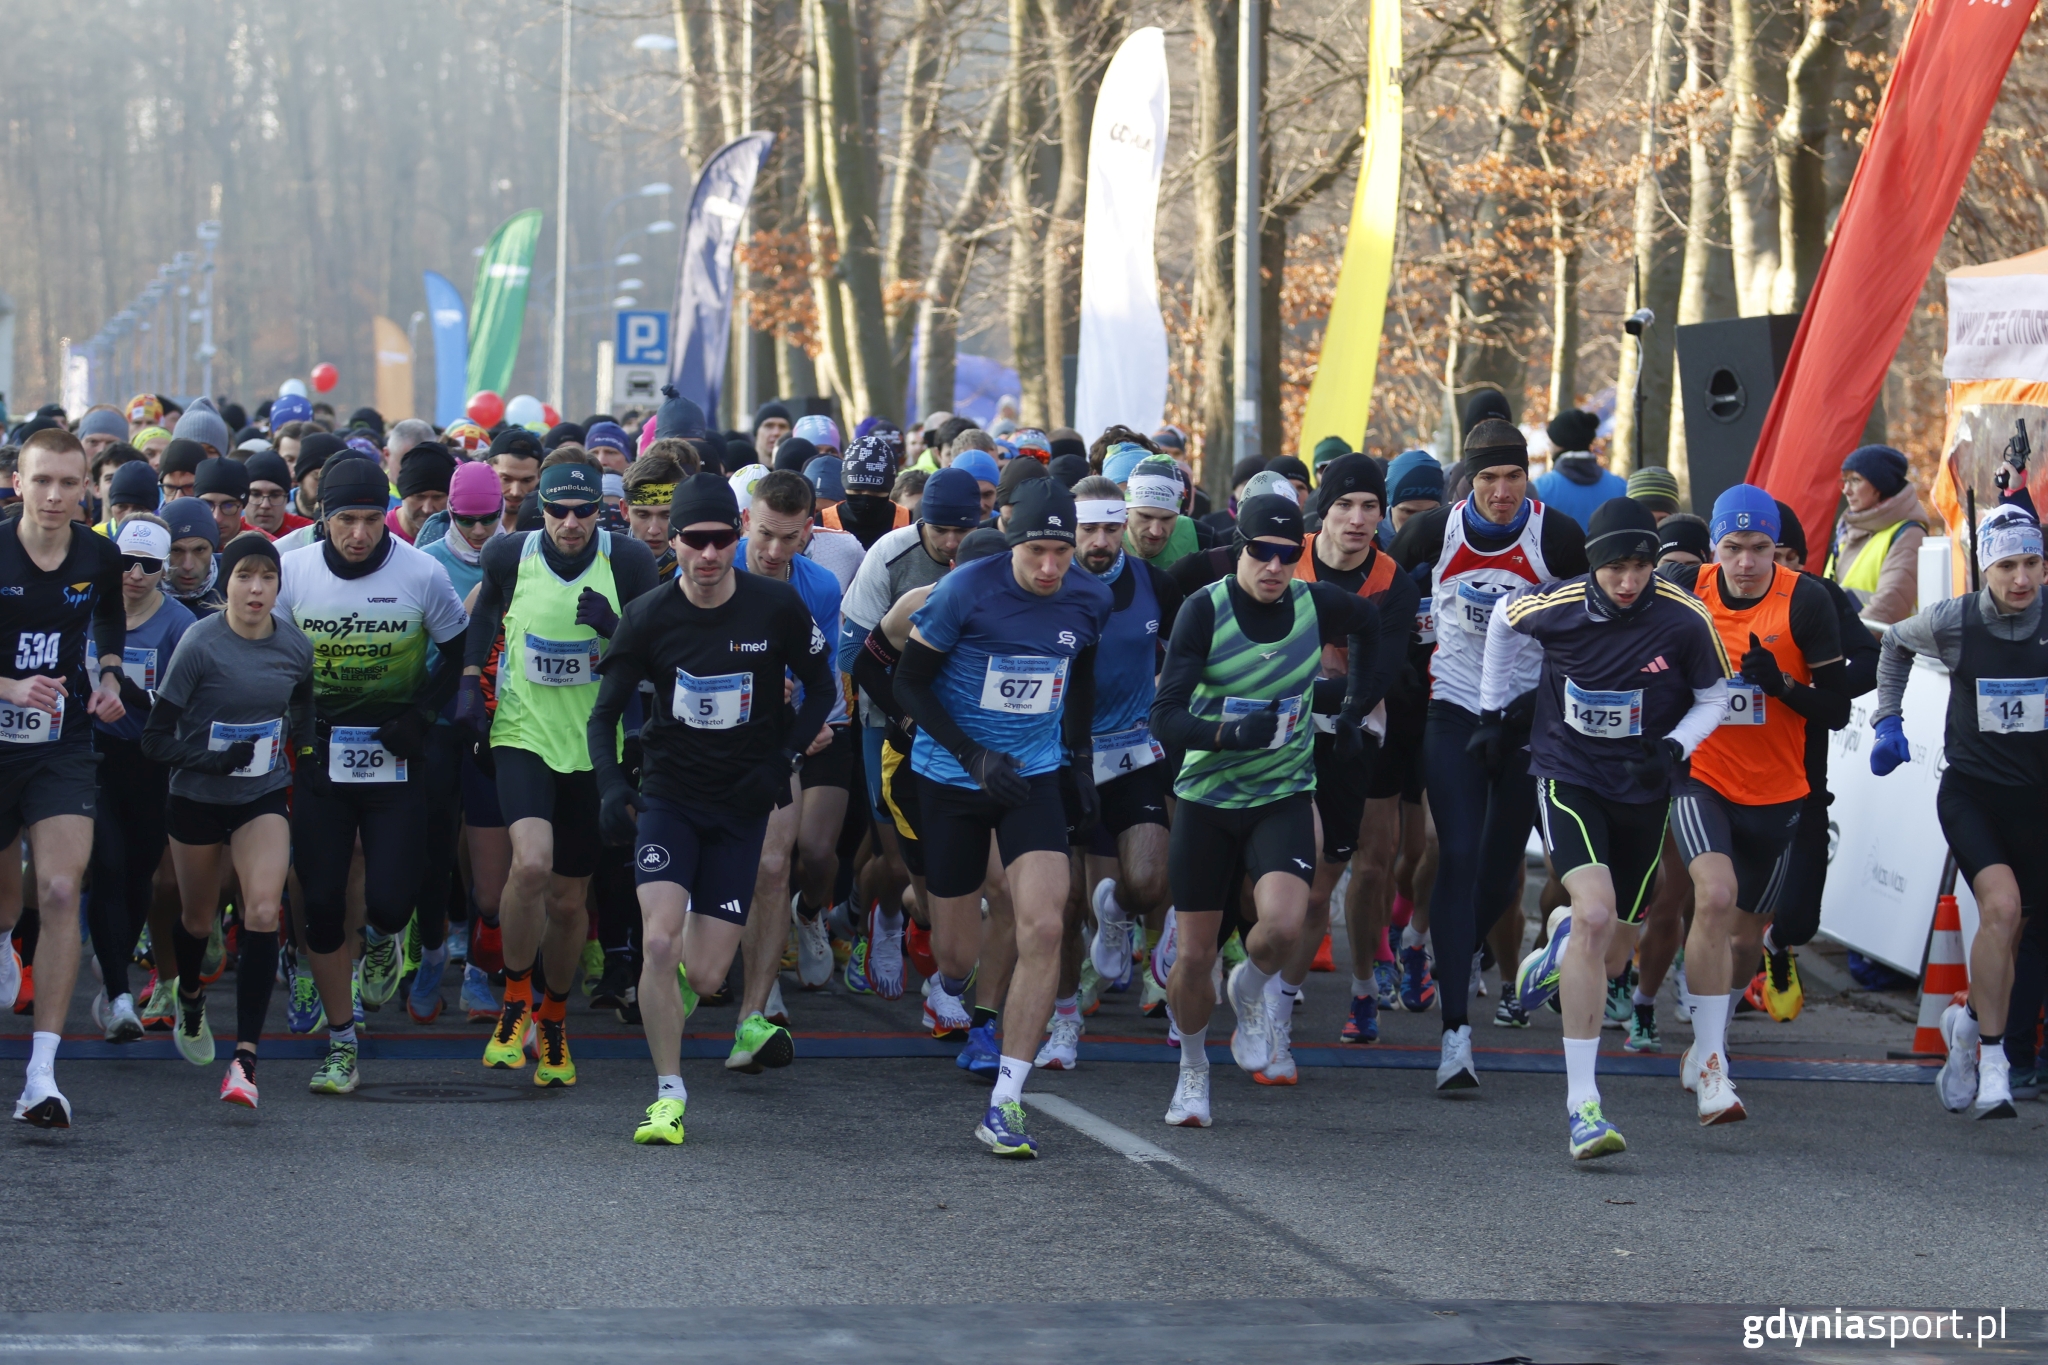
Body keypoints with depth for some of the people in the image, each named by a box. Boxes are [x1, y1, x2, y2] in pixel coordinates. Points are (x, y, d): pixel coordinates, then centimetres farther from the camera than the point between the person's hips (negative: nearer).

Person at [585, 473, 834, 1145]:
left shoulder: (776, 606, -8)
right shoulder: (648, 616, -7)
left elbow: (821, 687, 6)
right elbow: (605, 712, 0)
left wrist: (784, 761, -8)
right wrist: (611, 785, -18)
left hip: (741, 806, 0)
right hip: (668, 797, 0)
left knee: (704, 977, -3)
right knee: (658, 943, -20)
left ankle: (677, 984, 37)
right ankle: (668, 1095, -6)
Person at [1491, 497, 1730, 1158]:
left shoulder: (1685, 619, -13)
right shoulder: (1554, 605, -13)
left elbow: (1714, 698, 2)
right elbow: (1503, 621, 11)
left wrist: (1673, 748, -16)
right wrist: (1492, 711, 15)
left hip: (1641, 790, 3)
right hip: (1567, 777, -3)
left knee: (1614, 946, 10)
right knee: (1595, 912, -25)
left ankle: (1561, 942, 53)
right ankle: (1582, 1105, -25)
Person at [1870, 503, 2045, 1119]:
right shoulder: (1953, 622, -9)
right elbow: (1896, 643, 13)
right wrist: (1887, 718, 9)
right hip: (1971, 791, -2)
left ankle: (1968, 1023, 41)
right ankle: (1991, 1066, -17)